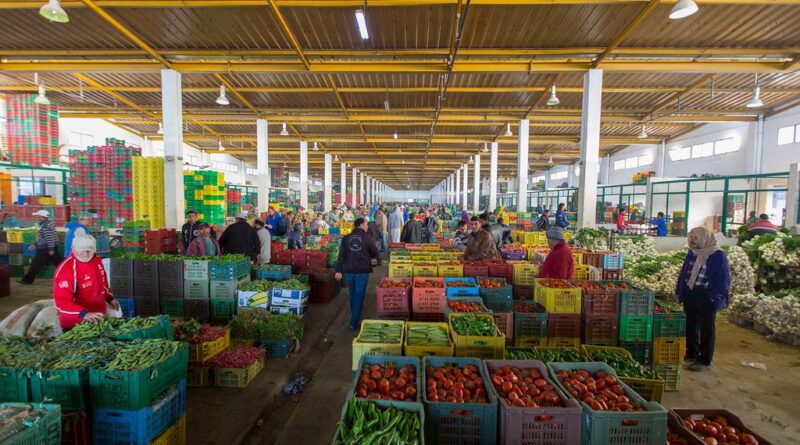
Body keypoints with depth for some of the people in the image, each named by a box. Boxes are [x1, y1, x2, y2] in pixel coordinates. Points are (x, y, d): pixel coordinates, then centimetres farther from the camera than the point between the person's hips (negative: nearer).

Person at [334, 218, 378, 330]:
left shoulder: (346, 238, 1)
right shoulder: (367, 238, -7)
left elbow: (341, 255, -2)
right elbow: (375, 253, 2)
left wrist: (339, 270, -1)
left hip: (348, 271, 4)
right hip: (362, 272, -4)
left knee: (352, 295, 20)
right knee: (359, 297, 5)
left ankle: (355, 319, 36)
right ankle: (354, 323, 8)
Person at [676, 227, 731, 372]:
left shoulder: (718, 255, -10)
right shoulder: (692, 253, 8)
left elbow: (723, 279, -11)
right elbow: (683, 273, 14)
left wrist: (715, 297, -16)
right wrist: (679, 292, 11)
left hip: (706, 297, -6)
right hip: (689, 294, 6)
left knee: (706, 328, 5)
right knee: (690, 325, 16)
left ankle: (705, 361, 16)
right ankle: (692, 354, 31)